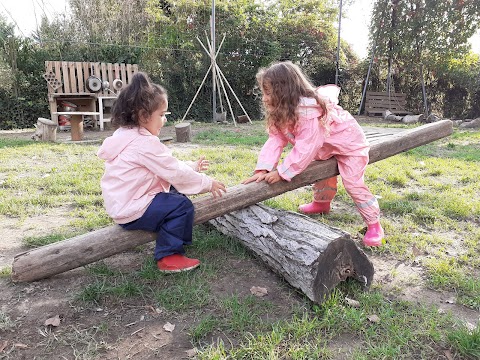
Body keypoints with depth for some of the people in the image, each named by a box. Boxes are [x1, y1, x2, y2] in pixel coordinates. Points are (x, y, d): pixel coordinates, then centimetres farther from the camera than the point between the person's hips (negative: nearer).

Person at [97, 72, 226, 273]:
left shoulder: (127, 136, 11)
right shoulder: (145, 143, -22)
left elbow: (169, 166, 16)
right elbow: (175, 173, -19)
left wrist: (192, 167, 15)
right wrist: (207, 184, -8)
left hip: (121, 204, 11)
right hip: (132, 212, -10)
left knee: (173, 192, 17)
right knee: (182, 206, -13)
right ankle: (168, 256, -3)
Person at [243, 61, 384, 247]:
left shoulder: (309, 112, -42)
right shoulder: (280, 113, -14)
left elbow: (305, 148, -42)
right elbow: (275, 140, -21)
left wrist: (281, 173, -39)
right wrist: (263, 170, -34)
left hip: (348, 142, -8)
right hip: (324, 148, 8)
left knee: (353, 184, -13)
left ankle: (374, 224, 1)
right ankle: (321, 203, 49)